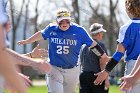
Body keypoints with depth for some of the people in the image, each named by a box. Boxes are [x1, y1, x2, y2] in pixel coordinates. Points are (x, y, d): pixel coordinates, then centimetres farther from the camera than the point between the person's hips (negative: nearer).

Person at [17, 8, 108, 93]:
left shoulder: (79, 30, -8)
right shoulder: (51, 29, -4)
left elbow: (93, 44, -2)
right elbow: (41, 34, 17)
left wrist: (105, 58, -2)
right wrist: (27, 41, 31)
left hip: (72, 71, 1)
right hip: (54, 68, 0)